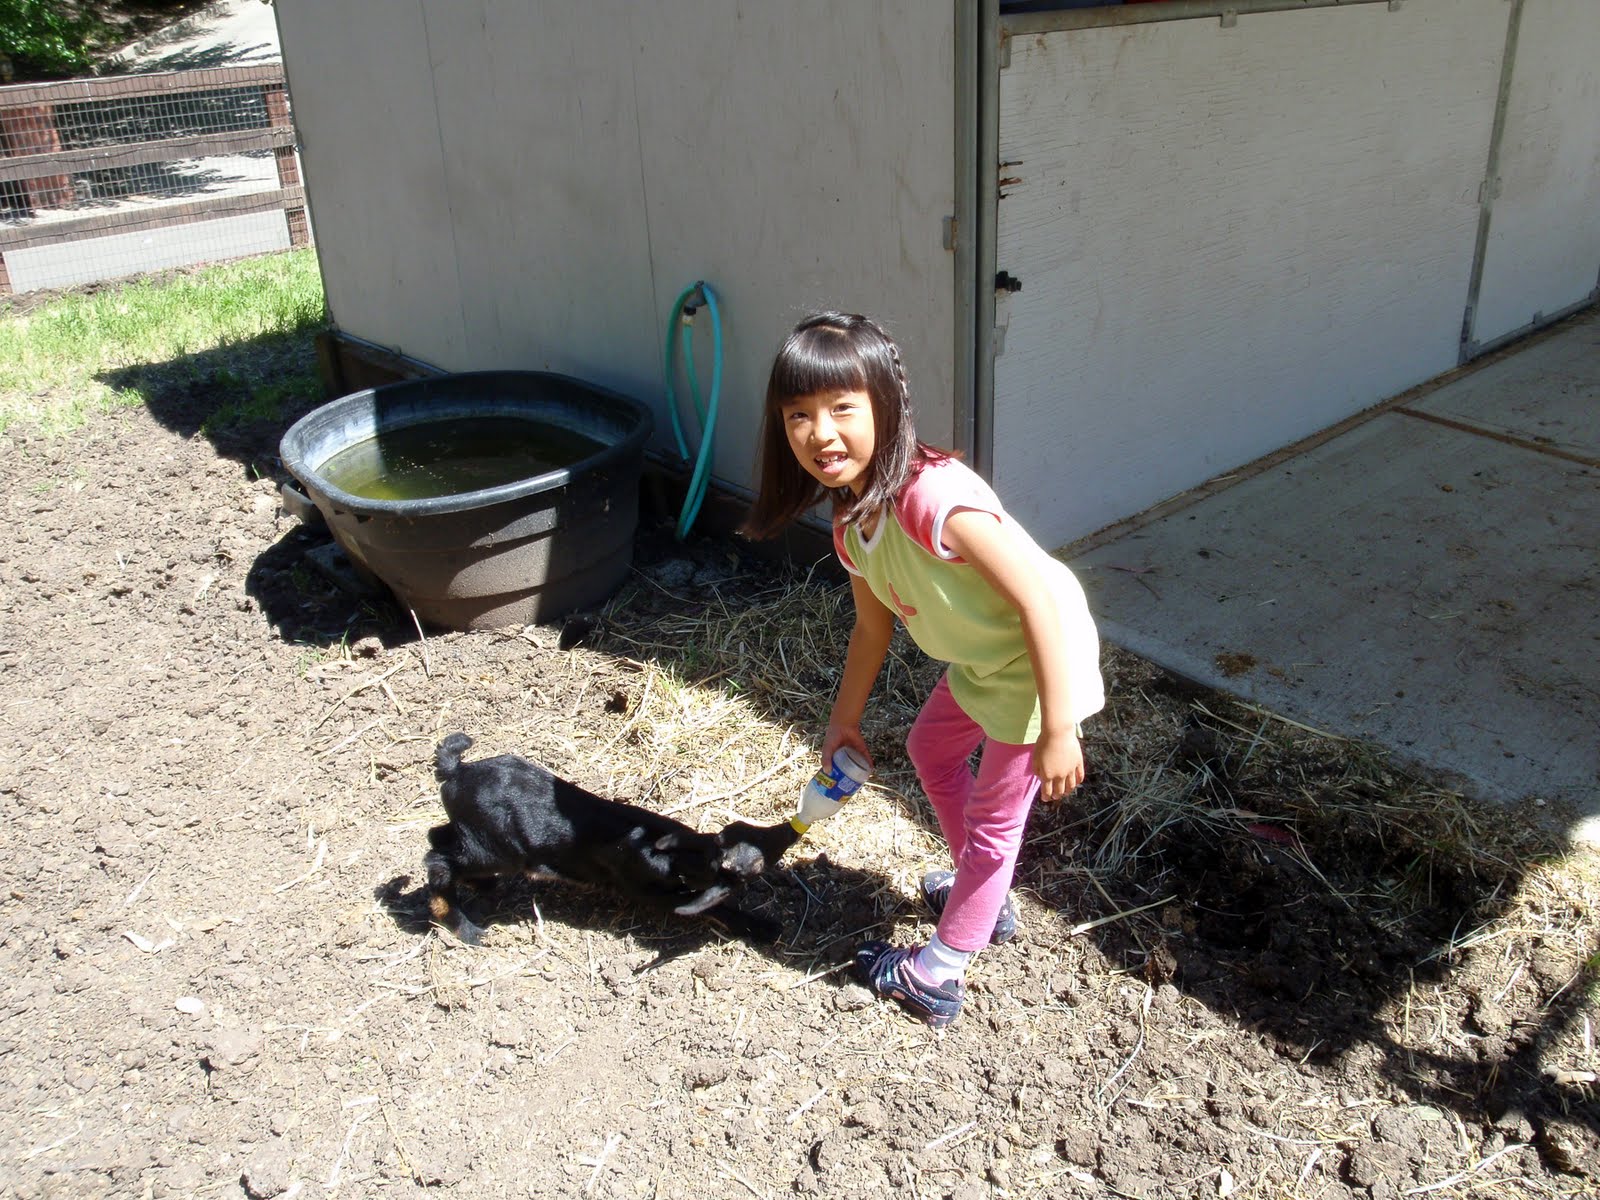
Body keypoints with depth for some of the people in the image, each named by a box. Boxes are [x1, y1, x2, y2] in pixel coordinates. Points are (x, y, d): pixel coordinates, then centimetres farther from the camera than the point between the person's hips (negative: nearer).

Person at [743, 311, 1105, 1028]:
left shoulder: (933, 496, -34)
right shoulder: (850, 524, -6)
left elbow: (1041, 602, -32)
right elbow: (872, 628, 10)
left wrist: (1057, 731, -30)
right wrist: (843, 722, 20)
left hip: (1042, 663, -9)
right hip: (979, 662, 9)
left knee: (993, 819, 8)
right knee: (931, 749, 28)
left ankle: (937, 976, 27)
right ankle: (985, 897, 50)